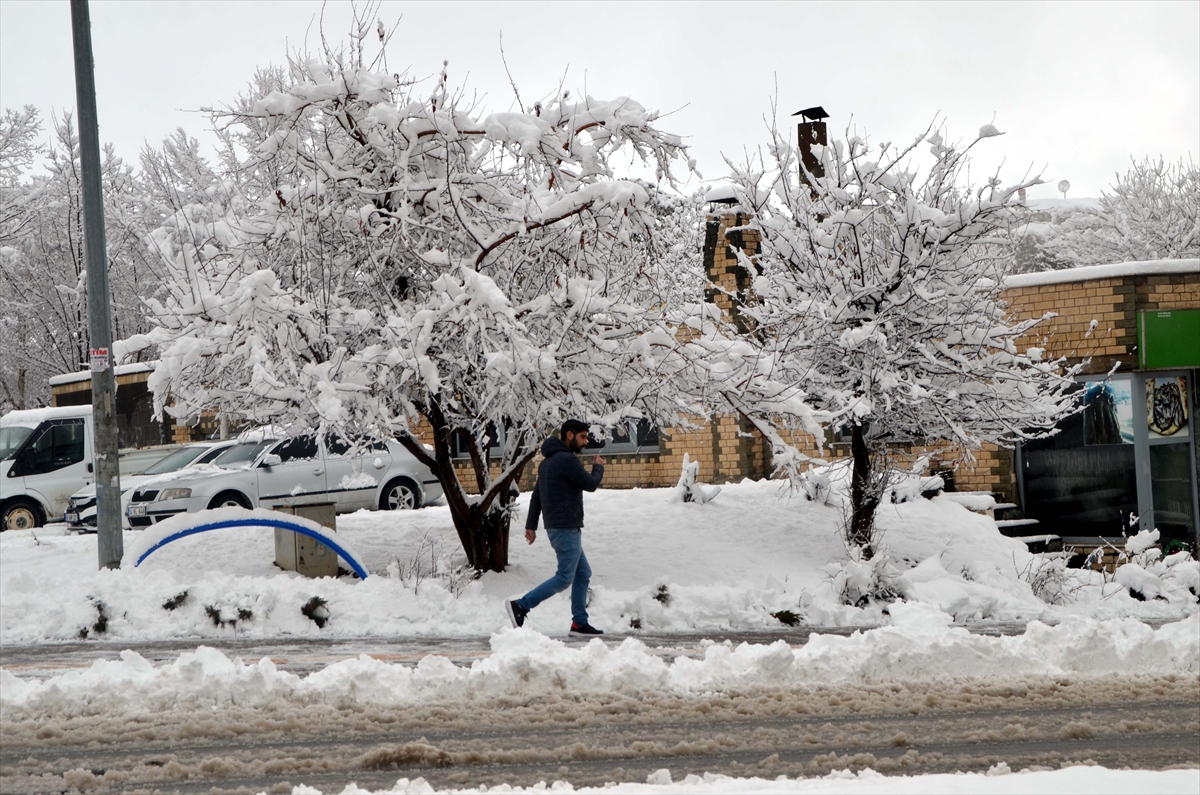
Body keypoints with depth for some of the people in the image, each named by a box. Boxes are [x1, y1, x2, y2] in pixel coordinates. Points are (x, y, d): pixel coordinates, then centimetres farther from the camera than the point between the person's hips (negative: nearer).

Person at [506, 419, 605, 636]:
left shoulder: (548, 461, 16)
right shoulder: (567, 460, -16)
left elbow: (536, 494, 17)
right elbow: (591, 484, -11)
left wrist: (531, 524, 18)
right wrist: (598, 467, 9)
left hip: (559, 528, 10)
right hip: (566, 529, -10)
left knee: (583, 574, 12)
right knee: (564, 578, -8)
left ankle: (579, 623, 11)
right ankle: (521, 606, -9)